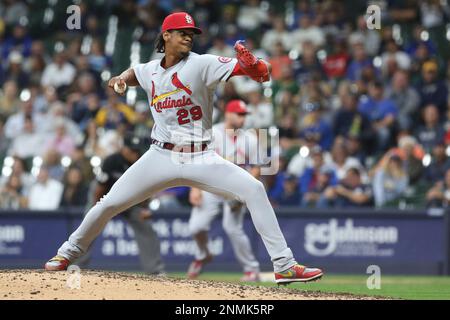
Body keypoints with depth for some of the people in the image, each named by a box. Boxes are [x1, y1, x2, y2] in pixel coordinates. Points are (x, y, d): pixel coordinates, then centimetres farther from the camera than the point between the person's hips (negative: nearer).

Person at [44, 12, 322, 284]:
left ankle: (284, 265, -18)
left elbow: (263, 74, -20)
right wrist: (121, 78, 8)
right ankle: (69, 252, 22)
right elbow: (134, 72, 31)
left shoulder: (201, 64, -10)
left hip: (200, 158, -2)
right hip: (161, 157, 2)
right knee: (110, 203, -3)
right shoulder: (150, 71, 3)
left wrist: (254, 66, -44)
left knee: (253, 189, -21)